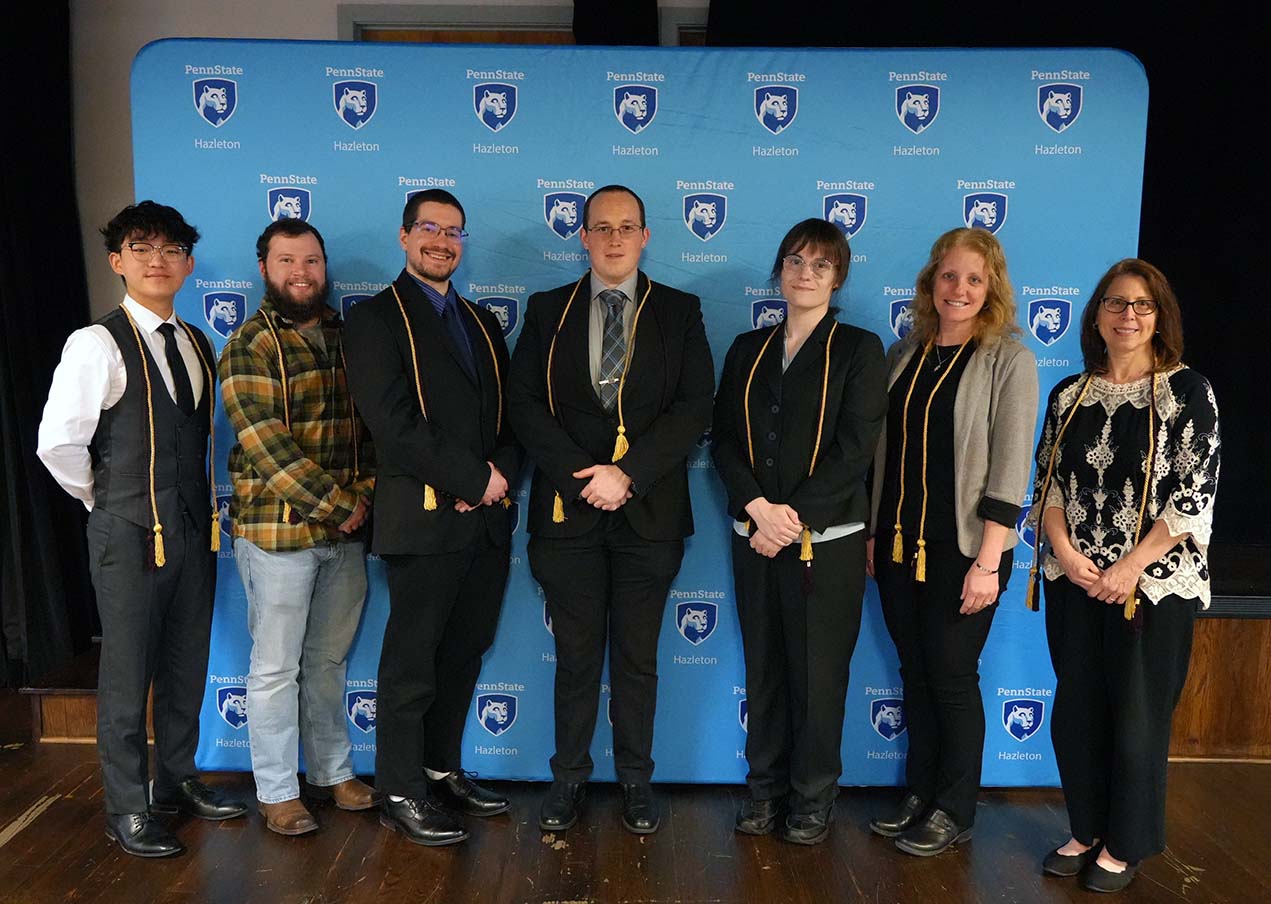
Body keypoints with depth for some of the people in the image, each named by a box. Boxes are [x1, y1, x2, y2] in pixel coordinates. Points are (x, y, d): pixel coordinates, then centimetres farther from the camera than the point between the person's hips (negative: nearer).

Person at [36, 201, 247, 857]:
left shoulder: (198, 346, 10)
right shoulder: (97, 344, -10)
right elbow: (57, 445, -14)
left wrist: (203, 500, 11)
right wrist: (107, 501, -3)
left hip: (194, 528, 6)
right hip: (129, 533, -6)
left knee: (187, 666, 15)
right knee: (127, 673, 4)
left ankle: (177, 781, 33)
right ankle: (126, 809, 19)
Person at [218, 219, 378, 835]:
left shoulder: (345, 336, 11)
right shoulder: (249, 347, -7)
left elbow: (370, 420, 11)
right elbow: (267, 446, -16)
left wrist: (364, 496, -3)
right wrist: (337, 506, -15)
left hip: (347, 530, 5)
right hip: (277, 530, -5)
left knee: (329, 659, 16)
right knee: (276, 667, 6)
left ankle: (332, 772, 30)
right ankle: (277, 792, 20)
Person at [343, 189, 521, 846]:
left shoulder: (482, 323, 19)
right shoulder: (376, 318, -2)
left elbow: (509, 415, 15)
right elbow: (394, 423, -14)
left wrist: (501, 472, -5)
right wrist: (474, 479, -14)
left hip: (486, 518, 7)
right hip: (423, 519, -6)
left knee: (462, 655, 15)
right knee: (412, 662, 3)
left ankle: (442, 771, 30)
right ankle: (401, 794, 17)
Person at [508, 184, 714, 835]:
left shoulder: (680, 312, 6)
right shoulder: (548, 311, 9)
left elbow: (695, 407, -4)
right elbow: (525, 403, 0)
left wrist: (628, 474, -14)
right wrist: (582, 476, -13)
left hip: (649, 510, 0)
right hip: (567, 508, 1)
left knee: (638, 657, 9)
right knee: (576, 654, 9)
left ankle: (636, 781, 23)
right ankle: (569, 777, 23)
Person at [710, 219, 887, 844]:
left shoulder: (859, 349, 0)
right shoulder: (748, 349, 11)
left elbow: (855, 448, -9)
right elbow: (723, 438, 4)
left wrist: (795, 515, -15)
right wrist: (758, 506, -11)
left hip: (826, 538, -3)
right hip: (755, 535, 3)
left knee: (817, 671, 5)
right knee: (763, 668, 10)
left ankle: (813, 797, 21)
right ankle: (766, 786, 26)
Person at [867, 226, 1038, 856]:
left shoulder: (1008, 359, -7)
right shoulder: (903, 354, 8)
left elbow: (1009, 466, -12)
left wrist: (988, 562, -16)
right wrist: (871, 533, 9)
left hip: (961, 549, -5)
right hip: (897, 544, 5)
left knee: (952, 676, 4)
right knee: (915, 673, 13)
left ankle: (955, 812, 21)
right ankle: (919, 795, 28)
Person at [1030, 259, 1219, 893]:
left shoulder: (1188, 392, -5)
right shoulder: (1069, 394, 7)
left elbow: (1194, 497, -10)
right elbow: (1048, 482, 6)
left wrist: (1132, 567, -15)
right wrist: (1066, 552, -9)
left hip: (1153, 585, -4)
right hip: (1074, 581, 4)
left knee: (1136, 717, 6)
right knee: (1075, 711, 11)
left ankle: (1125, 845, 25)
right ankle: (1085, 831, 29)